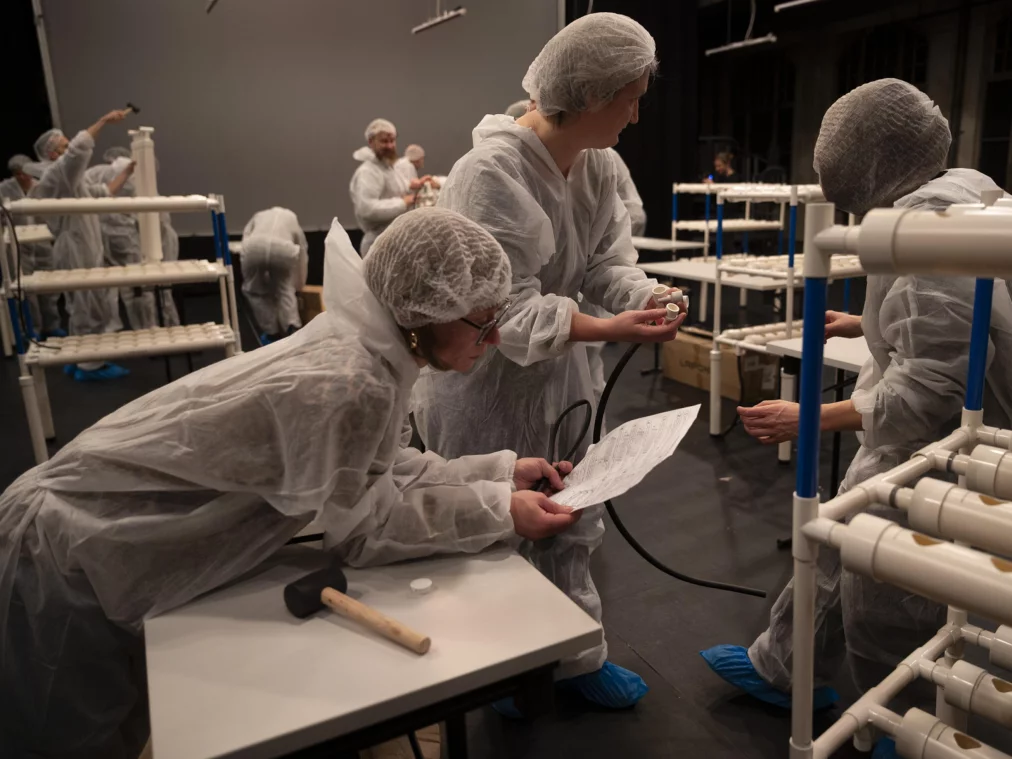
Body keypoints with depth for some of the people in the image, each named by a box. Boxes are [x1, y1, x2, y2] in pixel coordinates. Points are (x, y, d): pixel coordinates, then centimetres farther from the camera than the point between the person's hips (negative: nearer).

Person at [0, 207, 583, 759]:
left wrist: (502, 471, -2)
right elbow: (362, 529, -20)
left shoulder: (367, 347, -7)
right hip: (71, 567, -8)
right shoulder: (348, 386, -35)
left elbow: (387, 470, 2)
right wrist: (499, 509, -15)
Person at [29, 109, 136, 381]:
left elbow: (105, 192, 21)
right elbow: (79, 149, -31)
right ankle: (91, 365, 3)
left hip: (80, 252, 10)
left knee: (83, 309, 17)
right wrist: (103, 121, -28)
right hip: (77, 252, -10)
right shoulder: (56, 175, -13)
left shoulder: (69, 180, 18)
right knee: (96, 310, -5)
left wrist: (129, 169, 17)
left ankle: (78, 361, 25)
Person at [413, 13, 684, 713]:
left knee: (571, 515, 16)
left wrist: (645, 299, -22)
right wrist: (608, 331, -34)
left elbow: (606, 259, -2)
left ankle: (577, 655, 37)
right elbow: (506, 306, -28)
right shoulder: (493, 171, -26)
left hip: (555, 368, 8)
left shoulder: (599, 164, 0)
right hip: (484, 374, -7)